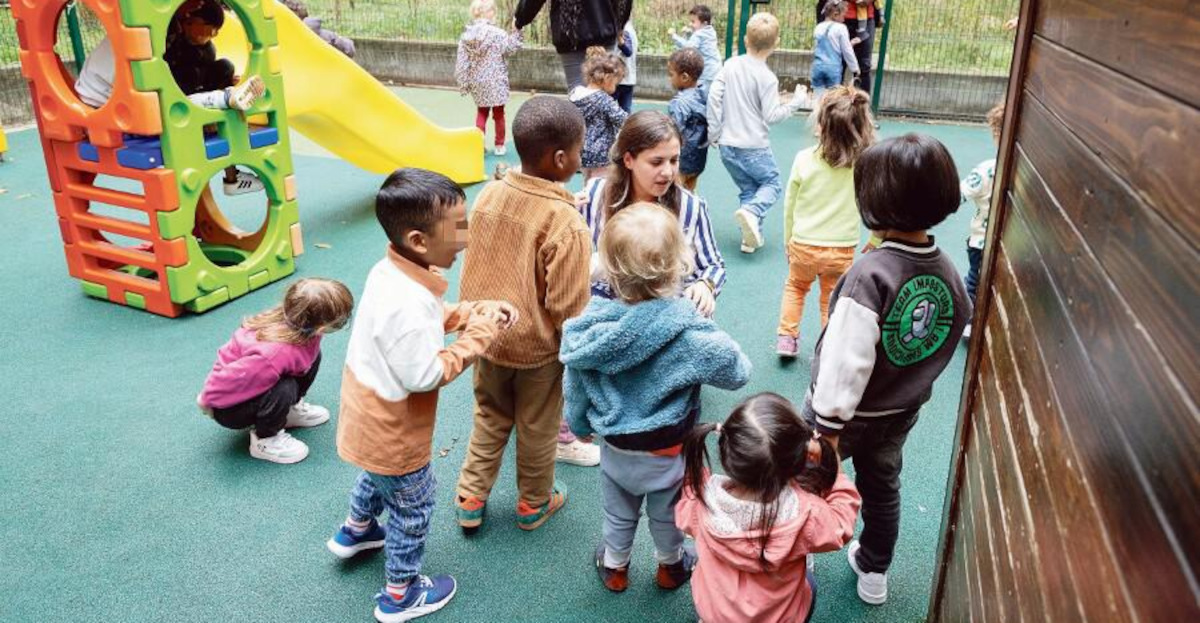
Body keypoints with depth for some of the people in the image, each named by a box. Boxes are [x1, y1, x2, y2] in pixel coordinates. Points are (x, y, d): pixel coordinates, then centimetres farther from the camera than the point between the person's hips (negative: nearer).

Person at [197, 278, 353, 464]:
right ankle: (264, 441, -8)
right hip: (230, 409, -8)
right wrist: (207, 400, -13)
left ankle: (290, 410, 17)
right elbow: (228, 380, -31)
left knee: (313, 356, -1)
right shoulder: (277, 353, -43)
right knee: (285, 390, -34)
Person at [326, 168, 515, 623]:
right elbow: (425, 377, -32)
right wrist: (475, 338, -24)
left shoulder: (390, 271, -9)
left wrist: (475, 312, -10)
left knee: (377, 477, 36)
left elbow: (432, 317, 5)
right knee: (412, 506, 14)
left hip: (371, 415, 9)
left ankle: (355, 532, 62)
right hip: (391, 429, -9)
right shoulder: (408, 305, -38)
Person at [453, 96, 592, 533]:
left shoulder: (489, 195, -9)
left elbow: (471, 269, 4)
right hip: (537, 348, -5)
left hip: (488, 337, 5)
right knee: (537, 430, 18)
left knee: (489, 420, 25)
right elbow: (567, 306, -22)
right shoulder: (566, 223, -27)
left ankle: (471, 500, 35)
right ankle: (534, 504, 38)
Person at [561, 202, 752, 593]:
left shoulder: (589, 327, -23)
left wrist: (579, 425, 13)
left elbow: (575, 391, -8)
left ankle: (614, 567, 54)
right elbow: (738, 372, -19)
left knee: (618, 514, 29)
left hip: (615, 449, 2)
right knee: (667, 516, 27)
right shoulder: (688, 335, -34)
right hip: (668, 455, -2)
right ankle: (671, 566, 54)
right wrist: (720, 341, 1)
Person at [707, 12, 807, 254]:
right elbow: (771, 116, -13)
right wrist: (796, 101, 1)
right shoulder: (767, 77, -14)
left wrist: (714, 132, 4)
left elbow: (714, 97, -4)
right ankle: (751, 212, -14)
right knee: (772, 183, 15)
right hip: (754, 147, -5)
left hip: (727, 146, 5)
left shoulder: (730, 64, -1)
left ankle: (751, 237, 11)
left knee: (747, 189, 18)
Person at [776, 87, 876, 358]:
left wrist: (788, 240, 13)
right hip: (842, 250, 0)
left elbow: (789, 205, -3)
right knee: (832, 301, 19)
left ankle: (786, 338, 26)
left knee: (795, 286, 29)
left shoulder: (804, 159, -15)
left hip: (803, 244, 0)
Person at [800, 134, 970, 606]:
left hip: (847, 414, -6)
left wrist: (828, 427, -19)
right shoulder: (949, 274, -9)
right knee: (882, 489, 26)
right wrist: (910, 391, 16)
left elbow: (846, 360, -29)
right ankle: (874, 572, 47)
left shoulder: (870, 274, -31)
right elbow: (944, 347, 3)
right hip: (901, 413, 6)